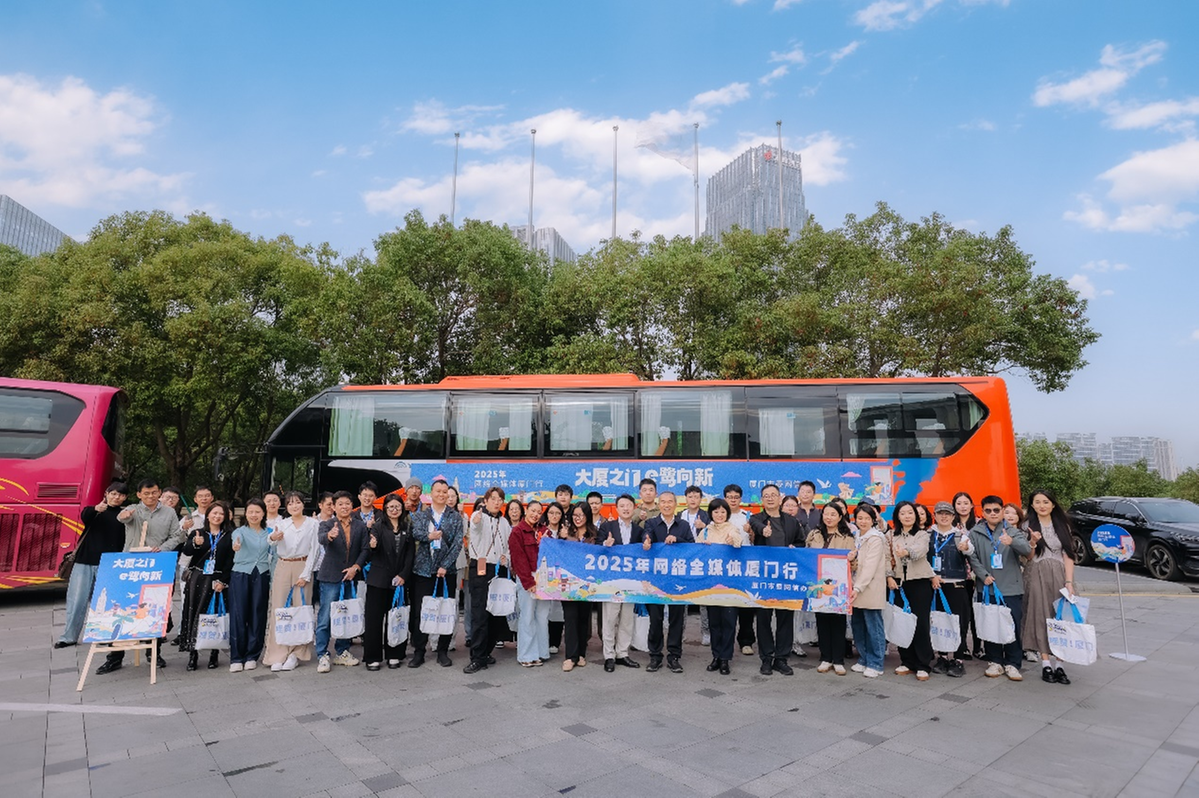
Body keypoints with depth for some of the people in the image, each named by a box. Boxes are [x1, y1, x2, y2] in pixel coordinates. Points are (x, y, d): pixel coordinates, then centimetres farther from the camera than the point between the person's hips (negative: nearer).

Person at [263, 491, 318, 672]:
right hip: (282, 567, 2)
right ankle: (278, 655, 4)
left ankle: (295, 653, 7)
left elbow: (313, 550, 0)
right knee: (278, 609, -2)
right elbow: (271, 541, -11)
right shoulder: (281, 523, 8)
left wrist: (305, 575, -8)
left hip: (303, 567, -2)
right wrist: (273, 537, -35)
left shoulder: (313, 524, 4)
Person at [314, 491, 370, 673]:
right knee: (325, 619, -2)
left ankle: (342, 652, 24)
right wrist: (330, 535, -46)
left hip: (350, 577, 3)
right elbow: (321, 538, -23)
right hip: (330, 578, -3)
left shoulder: (360, 526, 8)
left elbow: (365, 549, 4)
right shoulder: (327, 525, -1)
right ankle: (323, 656, 8)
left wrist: (356, 567, -11)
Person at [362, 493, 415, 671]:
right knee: (374, 618, 1)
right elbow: (369, 555, -3)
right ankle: (373, 657, 11)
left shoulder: (408, 528, 7)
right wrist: (372, 547, -25)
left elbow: (410, 554, 6)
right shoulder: (378, 526, 0)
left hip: (399, 579, 2)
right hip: (378, 579, -2)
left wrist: (404, 575, -5)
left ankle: (394, 655, 17)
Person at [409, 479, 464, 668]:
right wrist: (429, 536, -31)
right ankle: (418, 651, 16)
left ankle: (443, 651, 16)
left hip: (446, 570, 0)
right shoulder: (420, 514, 8)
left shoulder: (455, 517, 5)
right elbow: (416, 533, -11)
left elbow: (458, 543, -3)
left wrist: (445, 566, -12)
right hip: (423, 569, 0)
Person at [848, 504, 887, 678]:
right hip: (856, 589, 7)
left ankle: (875, 664, 9)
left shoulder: (876, 539, -9)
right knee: (857, 625, 11)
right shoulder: (857, 537, 13)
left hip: (870, 590, -7)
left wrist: (858, 587, -23)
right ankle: (863, 659, 24)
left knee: (873, 627, 0)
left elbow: (870, 566, -17)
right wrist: (851, 559, -5)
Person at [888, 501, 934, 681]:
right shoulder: (892, 535, 8)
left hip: (920, 583, -3)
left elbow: (920, 551, -22)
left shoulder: (922, 535, -1)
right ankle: (907, 662, 19)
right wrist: (889, 576, -8)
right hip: (899, 583, 3)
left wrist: (907, 552, -43)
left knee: (921, 623, -4)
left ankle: (923, 665, 6)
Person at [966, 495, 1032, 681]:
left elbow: (1027, 550, -13)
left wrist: (1012, 542, -33)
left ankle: (1012, 663, 14)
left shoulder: (1013, 532, 3)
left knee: (1013, 626, 0)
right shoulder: (975, 533, 4)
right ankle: (995, 661, 19)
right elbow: (972, 557, -1)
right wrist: (984, 575, -13)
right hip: (987, 587, 1)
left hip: (1011, 587, -1)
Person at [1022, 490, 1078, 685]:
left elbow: (1068, 556, 4)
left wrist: (1069, 582, -5)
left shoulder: (1062, 525, 9)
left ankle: (1059, 664, 7)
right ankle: (1046, 664, 3)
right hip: (1037, 577, -2)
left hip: (1059, 576, 2)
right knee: (1041, 618, -2)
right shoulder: (1028, 526, 2)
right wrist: (1032, 542, -19)